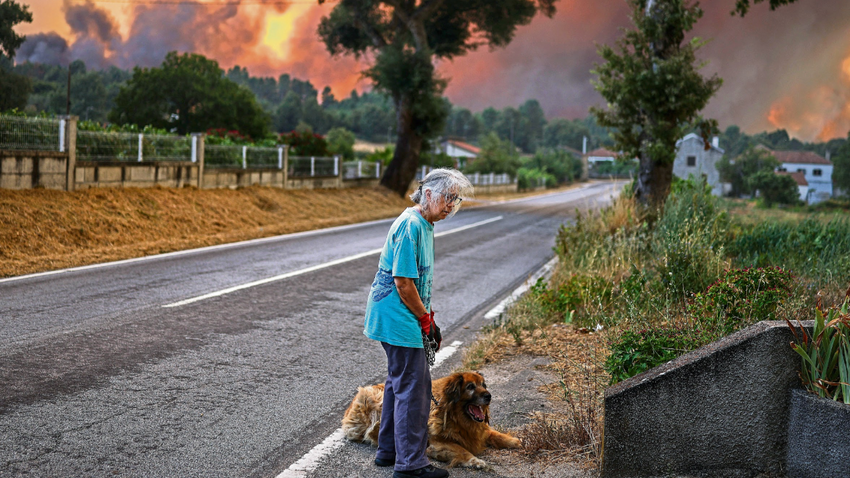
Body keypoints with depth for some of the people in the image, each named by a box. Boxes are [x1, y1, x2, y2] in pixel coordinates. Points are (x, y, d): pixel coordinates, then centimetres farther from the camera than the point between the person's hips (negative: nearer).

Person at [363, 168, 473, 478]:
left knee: (400, 381, 19)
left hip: (398, 316, 11)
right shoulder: (411, 225, -19)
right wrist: (426, 320, -11)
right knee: (413, 387, -5)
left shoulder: (423, 224, 12)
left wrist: (428, 318, 15)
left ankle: (389, 451, 30)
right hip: (398, 317, -11)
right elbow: (403, 283, -22)